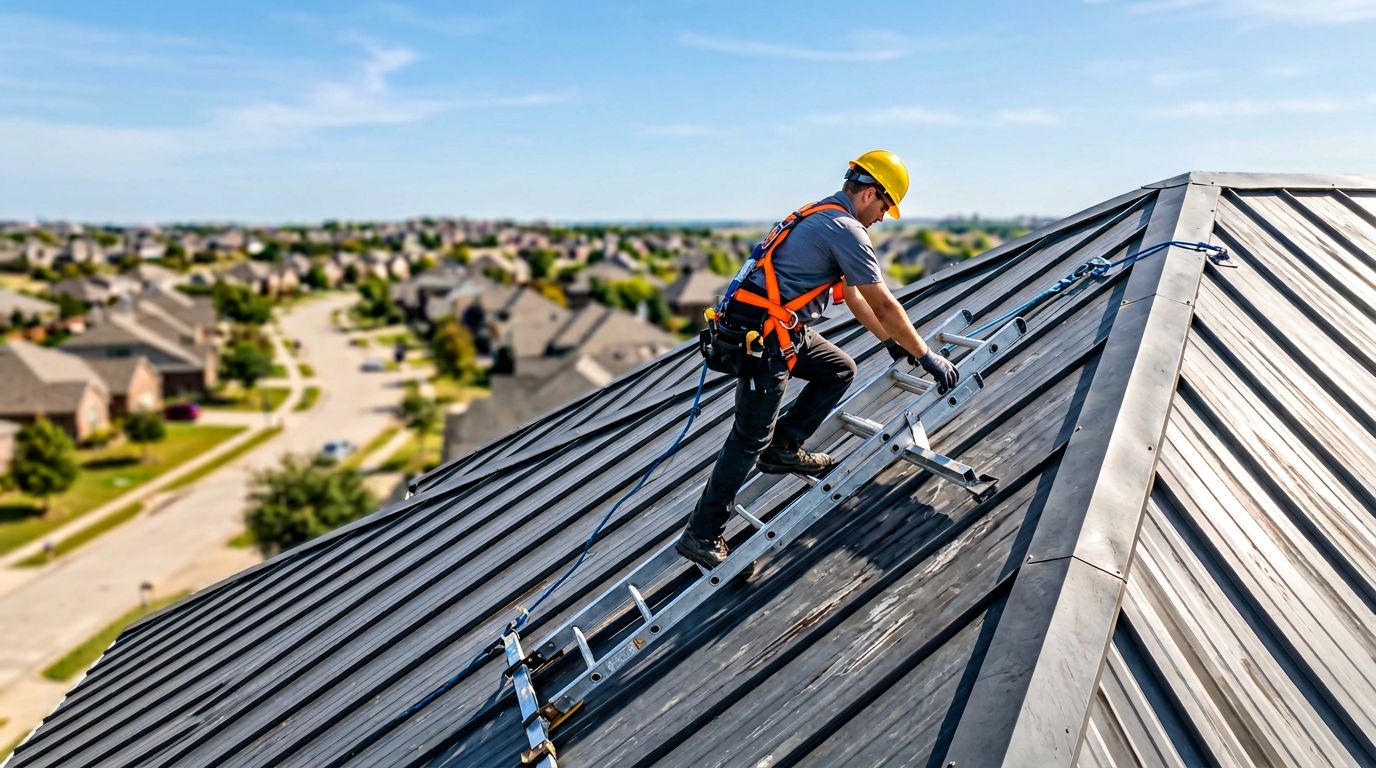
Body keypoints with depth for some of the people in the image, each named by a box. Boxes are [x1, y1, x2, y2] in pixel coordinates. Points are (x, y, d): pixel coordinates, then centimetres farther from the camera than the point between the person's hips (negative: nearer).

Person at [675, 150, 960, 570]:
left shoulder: (823, 216, 18)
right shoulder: (846, 229, -13)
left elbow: (852, 293, 25)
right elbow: (884, 305, -12)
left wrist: (890, 340, 27)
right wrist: (927, 356, -2)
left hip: (784, 329, 10)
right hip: (763, 335, -10)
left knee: (840, 370, 20)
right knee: (751, 439, -3)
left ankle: (783, 448, 21)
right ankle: (702, 535, 5)